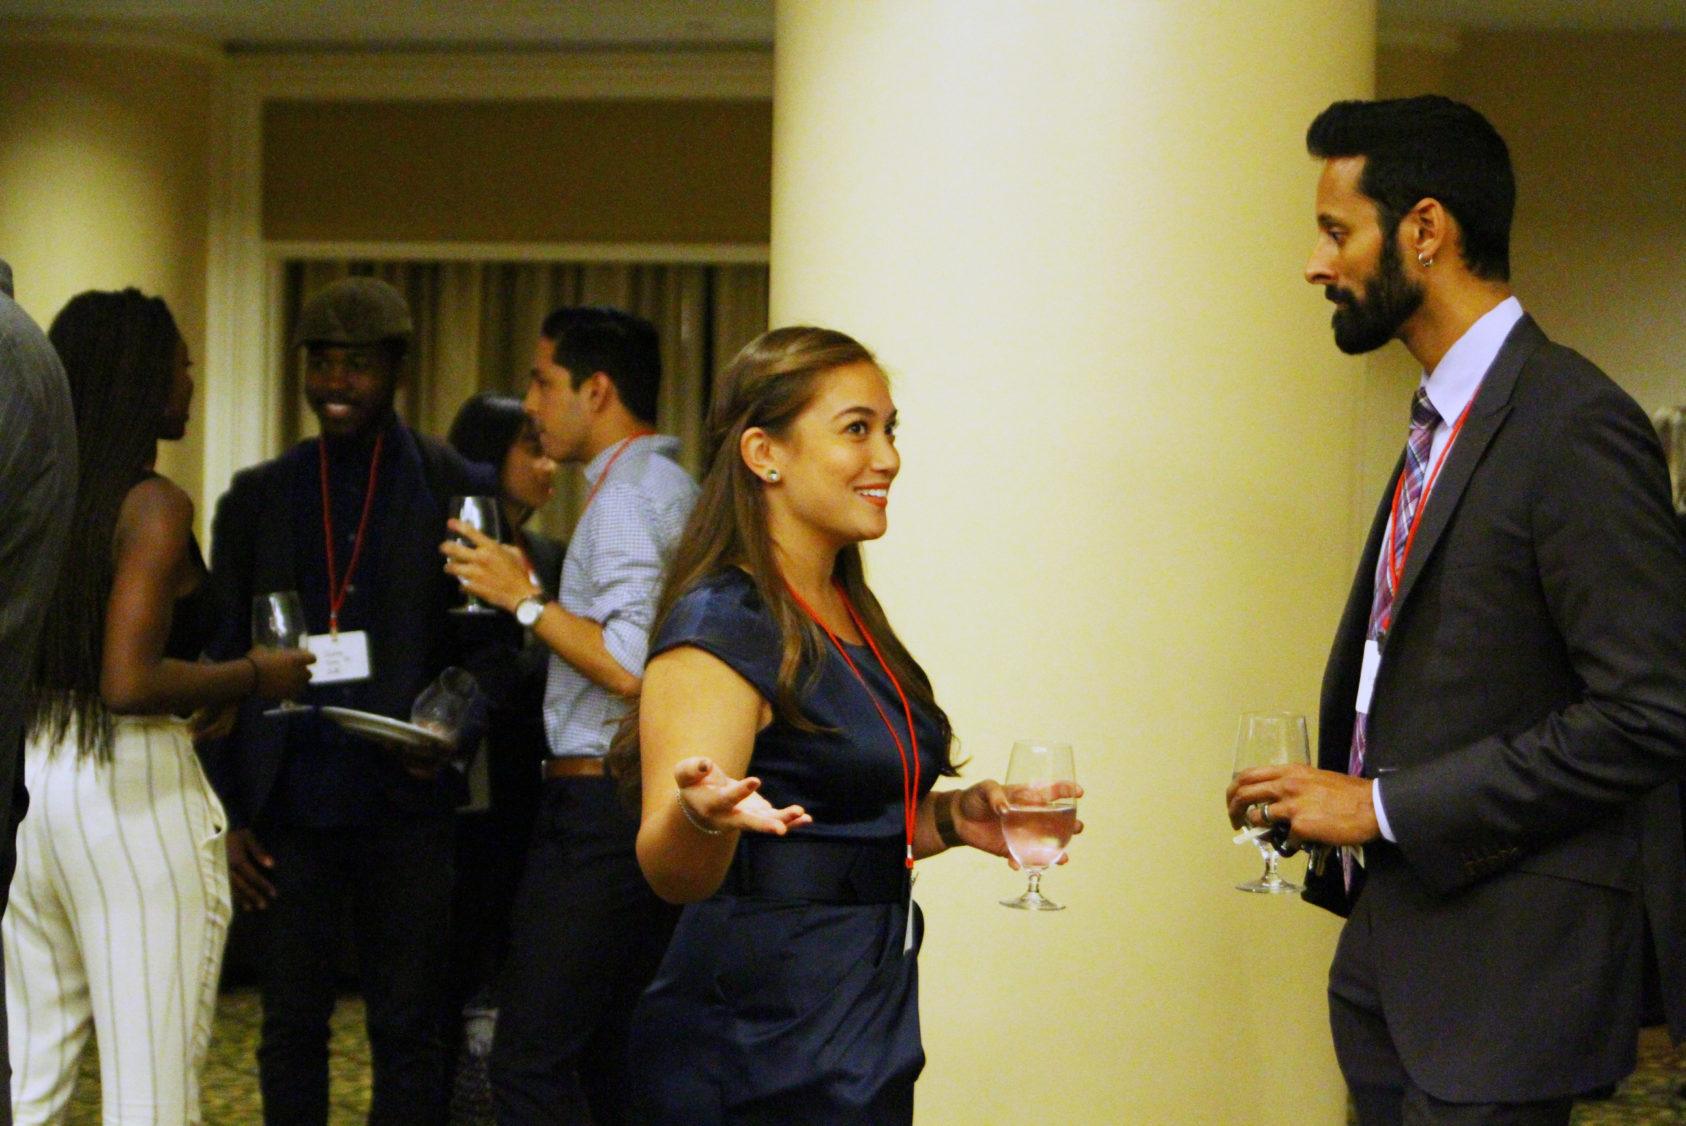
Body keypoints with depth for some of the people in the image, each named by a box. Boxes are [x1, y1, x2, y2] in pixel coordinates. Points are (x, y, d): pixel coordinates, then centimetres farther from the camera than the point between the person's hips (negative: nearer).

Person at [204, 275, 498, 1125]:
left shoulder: (460, 492, 3)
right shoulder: (257, 497, 9)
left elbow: (487, 645, 5)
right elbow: (219, 661, 9)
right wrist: (226, 814, 3)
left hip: (404, 807, -2)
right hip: (287, 809, 2)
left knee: (407, 1032, 3)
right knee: (291, 1028, 8)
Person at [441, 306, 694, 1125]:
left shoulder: (627, 496, -12)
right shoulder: (677, 489, 18)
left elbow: (636, 668, -23)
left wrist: (527, 600, -14)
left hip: (599, 804, -10)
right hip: (656, 793, 10)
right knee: (613, 1060, 13)